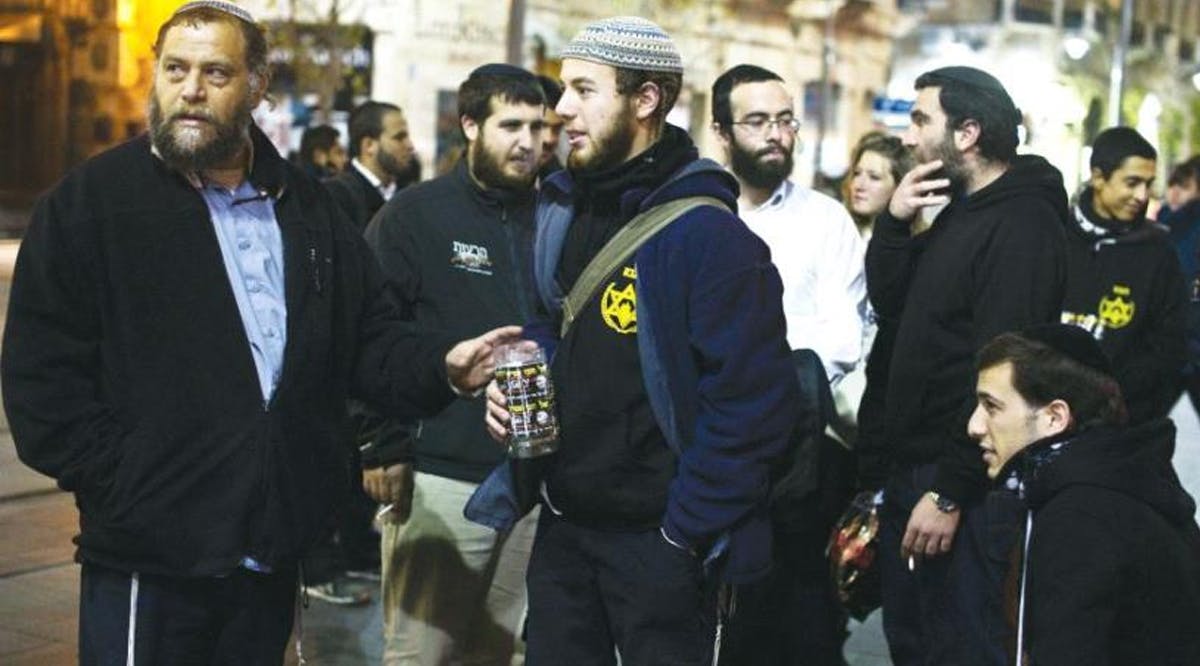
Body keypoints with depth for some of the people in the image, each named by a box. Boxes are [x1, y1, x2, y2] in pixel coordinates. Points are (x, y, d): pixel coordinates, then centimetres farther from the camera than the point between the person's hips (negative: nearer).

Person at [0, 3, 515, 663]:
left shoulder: (306, 208, 11)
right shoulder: (90, 203, -4)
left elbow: (369, 339, 13)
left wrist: (441, 367, -7)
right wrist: (122, 486, -14)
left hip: (274, 557, 5)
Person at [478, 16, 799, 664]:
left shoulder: (706, 234, -16)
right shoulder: (561, 212, 8)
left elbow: (755, 400, -19)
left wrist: (687, 529, -16)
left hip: (657, 539, -7)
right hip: (562, 526, 7)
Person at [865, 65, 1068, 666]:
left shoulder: (1022, 224, -17)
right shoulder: (959, 210, 14)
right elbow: (889, 303, 15)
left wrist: (950, 492, -24)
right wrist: (894, 222, -1)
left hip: (967, 487, -10)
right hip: (913, 469, 10)